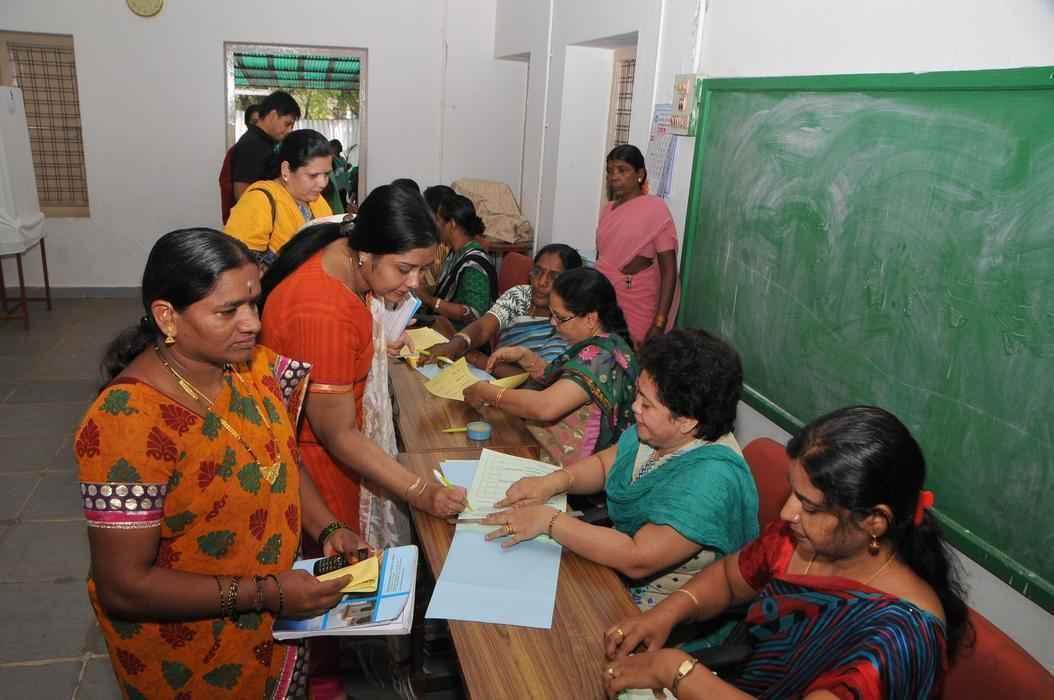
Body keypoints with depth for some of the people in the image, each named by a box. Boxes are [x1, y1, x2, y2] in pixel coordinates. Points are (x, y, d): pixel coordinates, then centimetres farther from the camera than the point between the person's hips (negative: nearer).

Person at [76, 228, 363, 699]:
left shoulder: (252, 365, -9)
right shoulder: (128, 424, -29)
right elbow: (123, 588, -25)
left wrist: (326, 529, -10)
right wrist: (267, 594, -26)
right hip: (189, 653, -5)